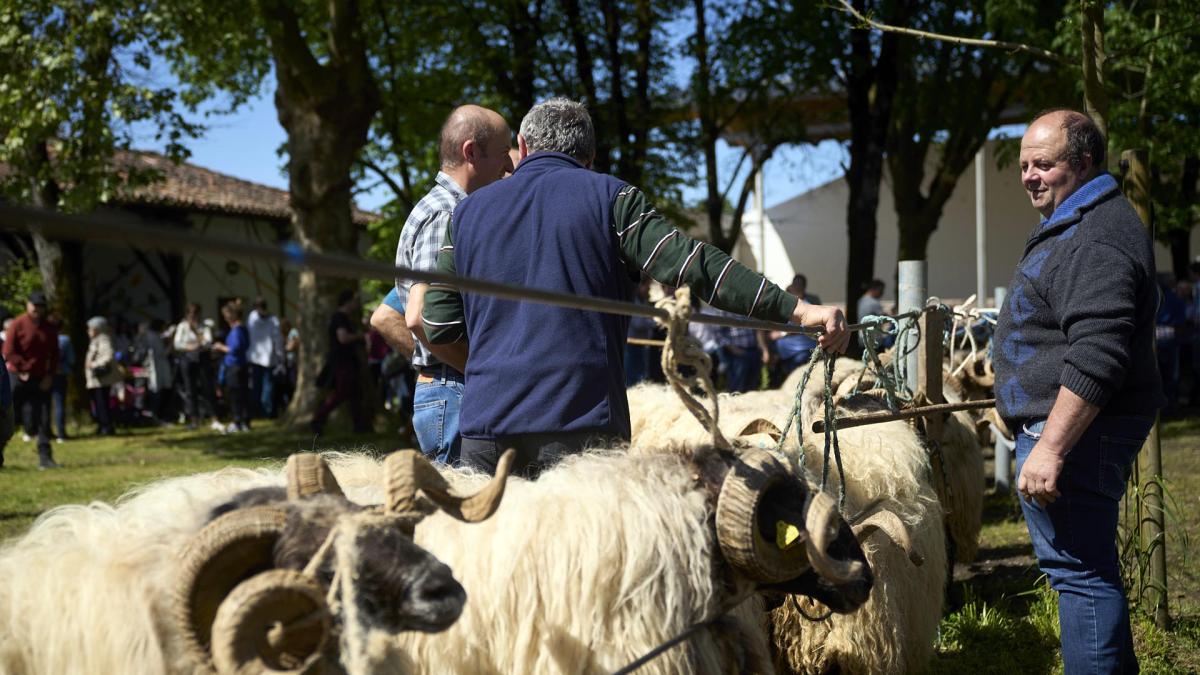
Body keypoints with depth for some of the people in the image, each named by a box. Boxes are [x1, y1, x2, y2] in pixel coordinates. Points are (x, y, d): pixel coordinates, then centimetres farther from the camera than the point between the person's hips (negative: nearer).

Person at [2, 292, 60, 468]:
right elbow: (8, 352, -9)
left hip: (42, 380, 4)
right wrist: (23, 371, -11)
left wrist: (49, 376, -1)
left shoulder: (49, 328, 7)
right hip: (19, 379, -3)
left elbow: (54, 354, 10)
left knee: (44, 420, -1)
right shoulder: (17, 324, -6)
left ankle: (45, 457, 2)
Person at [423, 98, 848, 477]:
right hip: (581, 422, -3)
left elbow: (438, 329, 13)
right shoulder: (610, 198, 5)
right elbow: (691, 265, -9)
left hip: (485, 422, 4)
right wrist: (796, 309, -12)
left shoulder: (468, 212, 16)